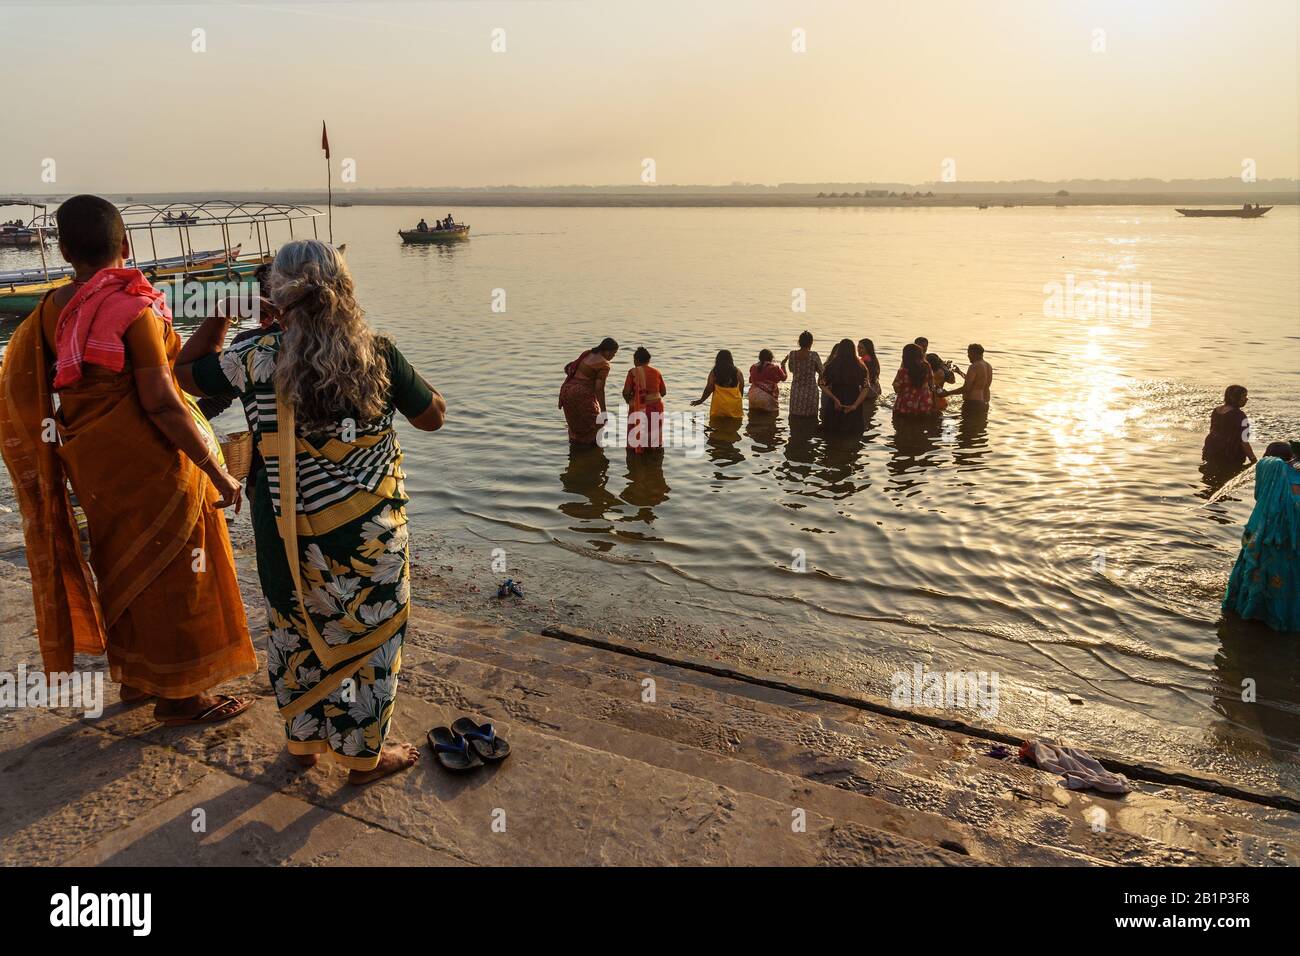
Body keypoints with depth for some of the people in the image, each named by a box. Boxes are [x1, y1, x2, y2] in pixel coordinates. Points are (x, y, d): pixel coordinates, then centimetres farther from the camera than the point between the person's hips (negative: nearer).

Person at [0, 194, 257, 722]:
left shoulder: (50, 310, 2)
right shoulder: (134, 308, -18)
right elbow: (160, 403, -22)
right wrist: (217, 471, -18)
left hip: (89, 459, 7)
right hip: (147, 458, -7)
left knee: (124, 564, 22)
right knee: (171, 570, 6)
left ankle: (133, 675, 38)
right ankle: (177, 694, 19)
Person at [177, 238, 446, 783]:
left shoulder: (254, 361, -10)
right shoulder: (377, 357, -14)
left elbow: (186, 376, 11)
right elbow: (433, 417, 0)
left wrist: (219, 316, 16)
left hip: (286, 534, 2)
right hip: (366, 535, -2)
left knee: (296, 636, 22)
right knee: (368, 639, 15)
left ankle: (304, 742, 41)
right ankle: (364, 756, 29)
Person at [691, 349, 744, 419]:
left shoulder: (714, 373, -6)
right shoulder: (737, 372, -3)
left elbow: (709, 389, -3)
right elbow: (741, 388, 4)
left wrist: (701, 400, 11)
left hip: (719, 404, -1)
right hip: (734, 405, 1)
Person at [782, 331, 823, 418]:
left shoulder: (792, 354, -3)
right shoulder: (814, 355, -11)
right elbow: (821, 371, 0)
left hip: (796, 392, 2)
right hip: (811, 391, -2)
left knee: (794, 419, 10)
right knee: (811, 418, 6)